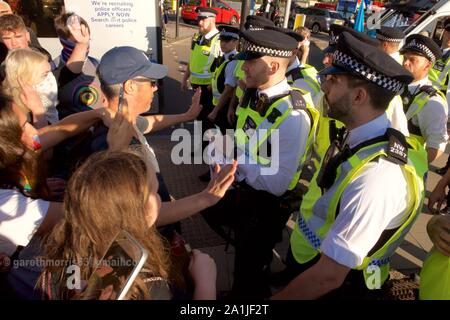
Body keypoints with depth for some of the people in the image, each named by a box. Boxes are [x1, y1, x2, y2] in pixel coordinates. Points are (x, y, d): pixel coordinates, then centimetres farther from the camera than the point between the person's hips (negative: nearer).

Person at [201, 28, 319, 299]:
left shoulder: (293, 116, -30)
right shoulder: (253, 93, -5)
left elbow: (278, 183, -30)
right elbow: (243, 147, 4)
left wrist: (236, 159, -27)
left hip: (266, 205, -7)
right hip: (241, 189, 8)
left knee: (248, 271, 14)